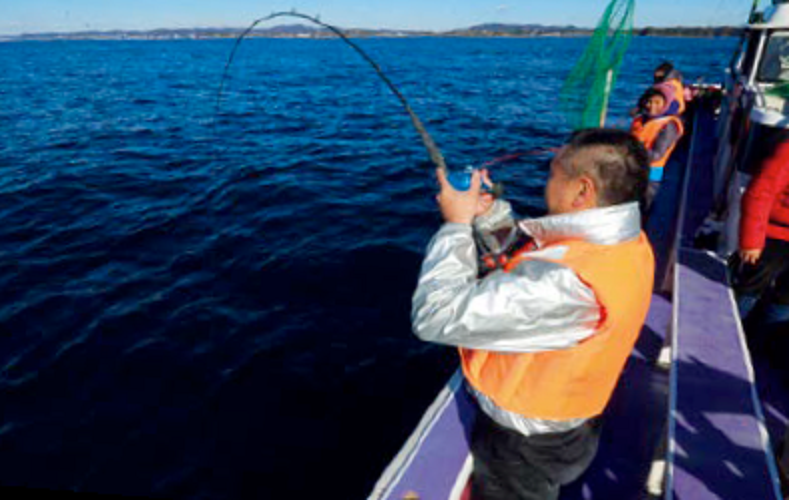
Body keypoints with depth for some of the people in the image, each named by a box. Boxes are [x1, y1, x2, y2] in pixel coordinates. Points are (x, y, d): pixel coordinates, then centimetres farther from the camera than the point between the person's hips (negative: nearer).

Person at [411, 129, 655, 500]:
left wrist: (456, 224, -26)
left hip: (524, 448, -7)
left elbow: (436, 316, -37)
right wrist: (489, 210, -4)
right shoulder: (628, 241, -11)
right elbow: (527, 258, 5)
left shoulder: (567, 281, -41)